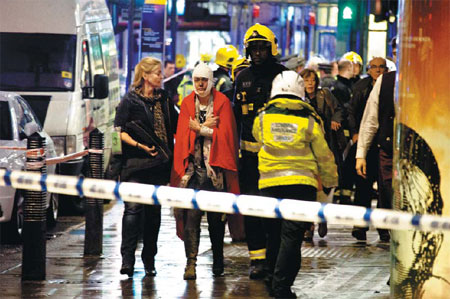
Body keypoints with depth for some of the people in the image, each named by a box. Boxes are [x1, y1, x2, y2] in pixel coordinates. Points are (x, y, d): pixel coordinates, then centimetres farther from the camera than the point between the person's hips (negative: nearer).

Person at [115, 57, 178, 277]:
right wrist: (138, 145, -17)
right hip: (136, 163, -5)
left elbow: (176, 125, 23)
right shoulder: (130, 100, -2)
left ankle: (149, 259, 12)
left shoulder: (163, 99, 14)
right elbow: (119, 130, -5)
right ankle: (127, 258, -15)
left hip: (159, 163, 5)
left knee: (154, 211, 6)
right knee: (133, 208, -13)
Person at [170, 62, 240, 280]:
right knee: (191, 215, -10)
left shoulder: (222, 102, 2)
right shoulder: (187, 103, 10)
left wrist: (198, 128, -4)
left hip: (215, 168, -1)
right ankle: (191, 262, -12)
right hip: (193, 166, 1)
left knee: (216, 217, 6)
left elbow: (224, 134, -7)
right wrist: (207, 126, -8)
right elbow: (183, 133, 1)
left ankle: (218, 259, 21)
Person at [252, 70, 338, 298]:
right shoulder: (309, 120, 0)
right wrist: (330, 181, 20)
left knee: (274, 234, 15)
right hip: (301, 183, -2)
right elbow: (323, 155, 6)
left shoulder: (262, 118, 5)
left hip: (269, 183, 2)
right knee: (292, 236, -3)